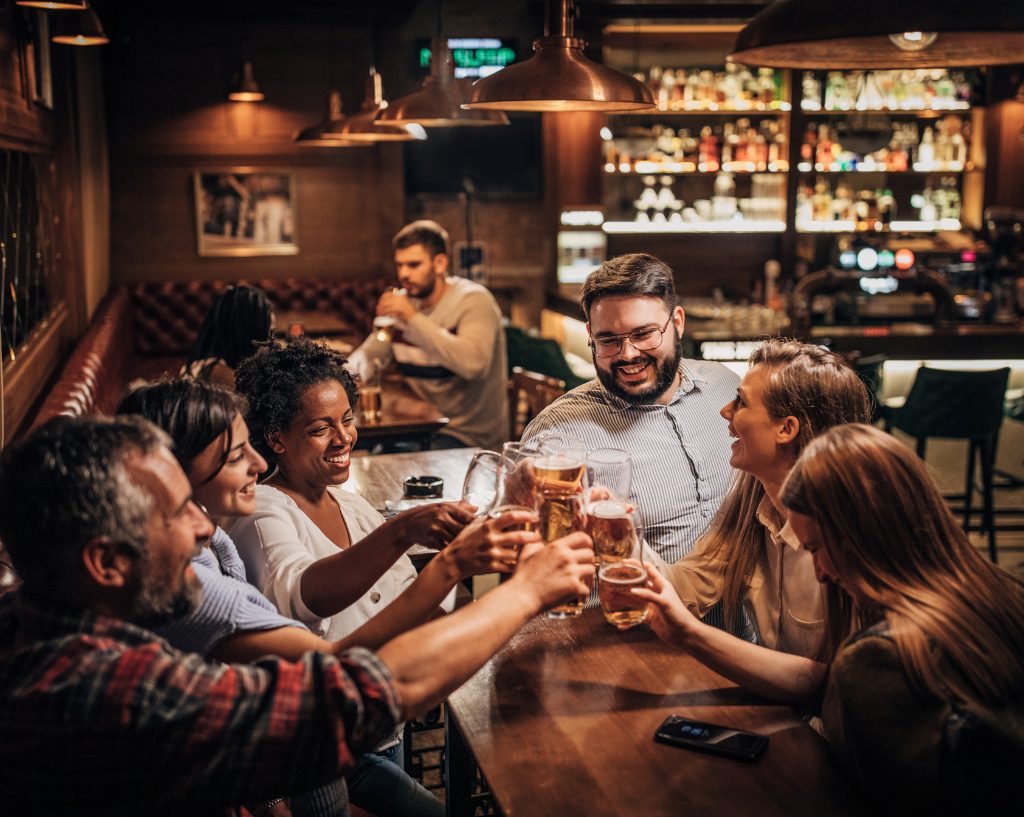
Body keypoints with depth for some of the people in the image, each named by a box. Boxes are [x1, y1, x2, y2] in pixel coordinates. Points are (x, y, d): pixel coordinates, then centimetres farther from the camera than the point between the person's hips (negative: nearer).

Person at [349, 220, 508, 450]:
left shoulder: (473, 300, -12)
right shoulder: (402, 302, 9)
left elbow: (473, 363, -30)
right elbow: (366, 355, 17)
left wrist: (413, 319, -28)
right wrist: (353, 372, -9)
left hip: (469, 435, -6)